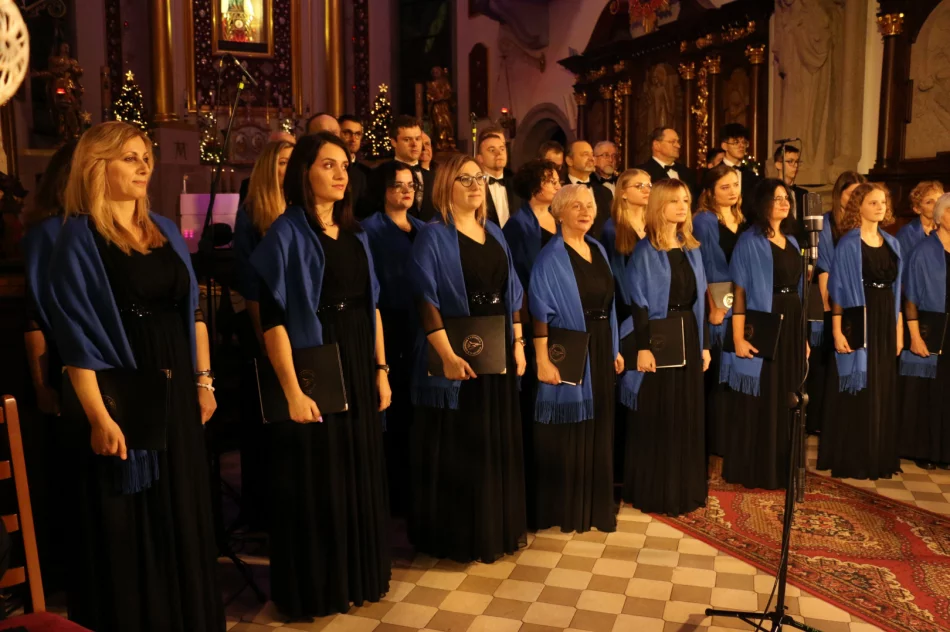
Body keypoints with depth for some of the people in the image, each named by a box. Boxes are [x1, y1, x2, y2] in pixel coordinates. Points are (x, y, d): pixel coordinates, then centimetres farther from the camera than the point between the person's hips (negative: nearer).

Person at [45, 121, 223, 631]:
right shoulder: (78, 237, -9)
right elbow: (76, 335, -14)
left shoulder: (167, 232, 10)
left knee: (182, 513, 16)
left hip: (175, 393, 6)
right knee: (125, 524, 7)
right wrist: (98, 416, -19)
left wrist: (203, 380, 8)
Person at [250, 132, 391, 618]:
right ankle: (315, 589, 24)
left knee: (361, 476, 14)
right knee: (317, 482, 4)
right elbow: (273, 318, -14)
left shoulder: (355, 233, 10)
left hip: (358, 367, 7)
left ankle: (358, 575, 33)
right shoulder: (286, 233, -9)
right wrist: (292, 390, -19)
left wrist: (381, 369, 8)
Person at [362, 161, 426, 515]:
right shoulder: (371, 229, -2)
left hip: (422, 330, 6)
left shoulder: (423, 229, 16)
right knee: (394, 412, 1)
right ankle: (394, 492, 14)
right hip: (390, 330, -6)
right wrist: (377, 331, -14)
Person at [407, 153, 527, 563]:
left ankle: (500, 526, 29)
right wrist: (447, 354, -22)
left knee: (499, 442, 14)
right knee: (457, 446, 2)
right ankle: (457, 536, 16)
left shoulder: (494, 233, 13)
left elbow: (512, 292, 14)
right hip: (459, 352, -6)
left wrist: (518, 342, 7)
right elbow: (426, 300, -15)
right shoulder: (433, 236, -7)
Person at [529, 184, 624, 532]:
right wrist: (543, 360, -21)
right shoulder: (550, 258, -12)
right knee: (567, 432, 3)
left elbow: (607, 303, 14)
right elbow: (540, 313, -16)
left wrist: (615, 349, 13)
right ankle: (565, 509, 17)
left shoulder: (598, 250, 10)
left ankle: (596, 504, 30)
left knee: (597, 428, 15)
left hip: (599, 349, 7)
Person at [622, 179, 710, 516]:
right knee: (656, 417, 1)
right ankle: (654, 492, 14)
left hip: (688, 337, 6)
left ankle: (686, 488, 25)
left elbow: (699, 299, 12)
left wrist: (704, 343, 9)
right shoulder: (645, 251, -8)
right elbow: (638, 303, -13)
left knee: (688, 415, 12)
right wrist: (642, 348, -19)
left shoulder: (692, 248, 11)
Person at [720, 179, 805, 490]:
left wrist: (804, 335, 13)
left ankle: (781, 468, 26)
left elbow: (798, 289, 16)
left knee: (785, 401, 13)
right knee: (758, 401, 0)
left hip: (791, 327, 7)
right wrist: (739, 338, -19)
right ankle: (752, 471, 12)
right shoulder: (749, 242, -8)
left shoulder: (792, 242, 13)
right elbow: (739, 292, -13)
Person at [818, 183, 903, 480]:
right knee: (857, 393, -1)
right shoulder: (848, 244, -6)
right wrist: (837, 330, -16)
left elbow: (896, 290, 13)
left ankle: (879, 458, 22)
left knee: (883, 392, 11)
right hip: (858, 321, -6)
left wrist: (899, 329, 10)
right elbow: (839, 291, -10)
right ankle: (851, 460, 10)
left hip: (885, 323, 6)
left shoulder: (892, 244, 11)